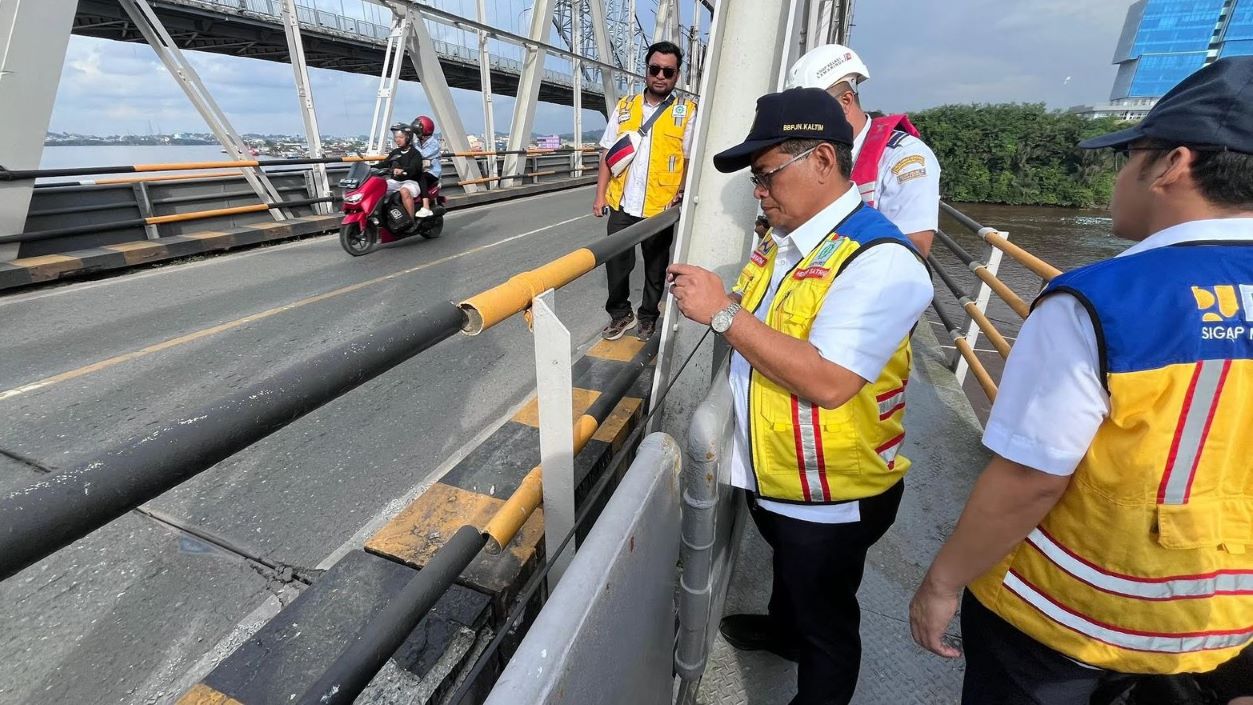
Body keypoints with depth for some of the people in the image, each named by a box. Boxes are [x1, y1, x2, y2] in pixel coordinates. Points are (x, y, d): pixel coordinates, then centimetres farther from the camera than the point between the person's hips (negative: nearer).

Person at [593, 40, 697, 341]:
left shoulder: (687, 112, 1)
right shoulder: (625, 106, 9)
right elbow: (608, 153, 9)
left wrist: (683, 194, -17)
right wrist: (600, 195, 3)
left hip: (660, 208, -2)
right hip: (621, 205, 3)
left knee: (655, 267, 10)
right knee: (616, 262, 6)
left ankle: (648, 316, 27)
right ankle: (620, 314, 23)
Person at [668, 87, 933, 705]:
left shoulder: (879, 260, -27)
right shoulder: (782, 238, 1)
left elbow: (827, 382, -35)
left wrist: (723, 313, -31)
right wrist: (708, 298, -4)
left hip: (830, 495, -8)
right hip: (769, 470, 9)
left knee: (826, 620, 19)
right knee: (788, 566, 36)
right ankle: (783, 630, 64)